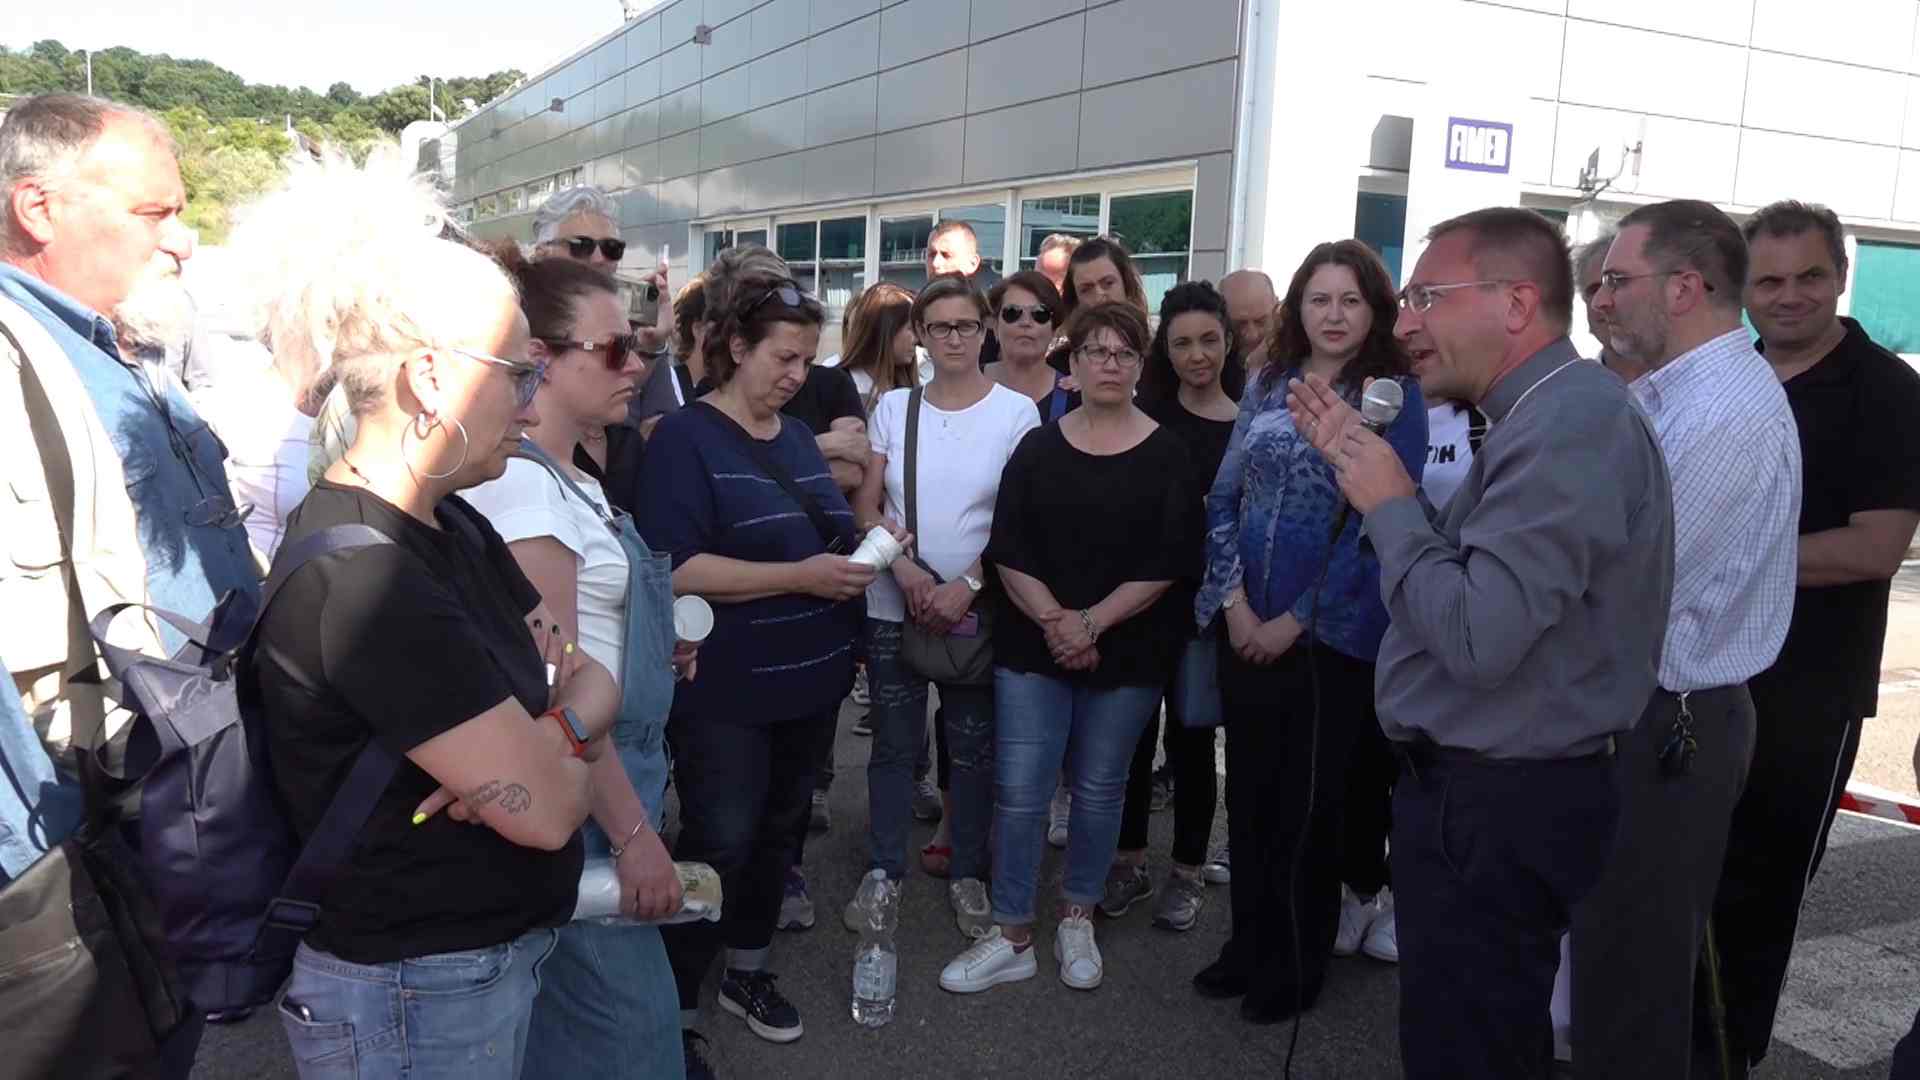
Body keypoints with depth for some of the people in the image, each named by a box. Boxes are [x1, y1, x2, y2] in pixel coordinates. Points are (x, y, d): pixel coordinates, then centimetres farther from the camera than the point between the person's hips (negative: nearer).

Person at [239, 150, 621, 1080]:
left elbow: (591, 677, 5)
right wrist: (567, 733, -5)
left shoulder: (453, 530, 3)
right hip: (413, 1000, -8)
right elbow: (546, 809, -26)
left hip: (493, 955, 9)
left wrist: (544, 729, -16)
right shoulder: (357, 574, -27)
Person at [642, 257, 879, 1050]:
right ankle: (674, 1005, 18)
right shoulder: (686, 438, -12)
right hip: (726, 691, -7)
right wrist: (800, 576, -24)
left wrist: (864, 550, 0)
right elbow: (673, 569, -22)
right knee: (719, 843, -1)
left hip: (807, 679, 8)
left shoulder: (797, 436, 11)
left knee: (777, 831, 17)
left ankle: (747, 972, 35)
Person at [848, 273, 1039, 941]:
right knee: (894, 743, 10)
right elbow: (866, 505, 2)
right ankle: (886, 870, 25)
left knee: (973, 746, 8)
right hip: (894, 604, 2)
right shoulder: (894, 406, 4)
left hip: (978, 606, -1)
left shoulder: (1015, 411, -2)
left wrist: (966, 585, -14)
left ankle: (967, 874, 25)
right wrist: (908, 571, -12)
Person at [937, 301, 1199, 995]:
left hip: (1125, 651, 0)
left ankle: (1077, 920, 30)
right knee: (1019, 789, -1)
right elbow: (1008, 551, -1)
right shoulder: (1038, 448, 5)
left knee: (1098, 788, 11)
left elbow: (1167, 564, -6)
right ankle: (1012, 937, 13)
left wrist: (1091, 622, -13)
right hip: (1032, 645, 1)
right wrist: (1053, 620, -14)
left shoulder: (1166, 456, 1)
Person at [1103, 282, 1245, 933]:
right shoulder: (1144, 414, 0)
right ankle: (1129, 860, 26)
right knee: (1133, 729, 10)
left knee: (1190, 733, 9)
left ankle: (1187, 872, 24)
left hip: (1207, 599, -1)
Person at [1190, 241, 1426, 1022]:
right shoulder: (1267, 386, 7)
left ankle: (1295, 969, 27)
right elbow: (1224, 497, 5)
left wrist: (1294, 621, -13)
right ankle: (1250, 944, 32)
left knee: (1307, 805, 8)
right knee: (1248, 793, 14)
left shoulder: (1396, 396, -7)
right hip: (1244, 628, 4)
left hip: (1329, 636, -4)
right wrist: (1235, 604, -7)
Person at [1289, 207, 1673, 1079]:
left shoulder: (1569, 425, -23)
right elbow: (1463, 582, 11)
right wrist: (1360, 461, 7)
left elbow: (1478, 636, -30)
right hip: (1491, 792, 10)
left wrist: (1389, 505, -17)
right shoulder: (1552, 414, 10)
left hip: (1494, 810, -10)